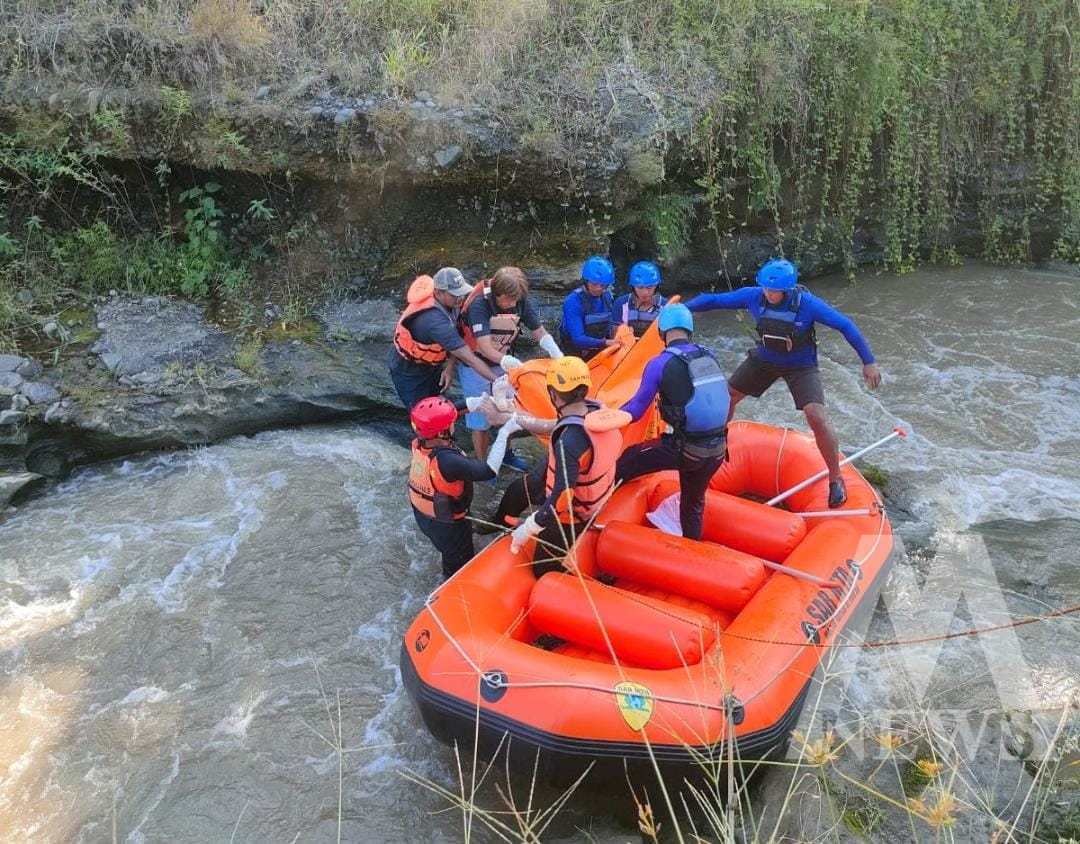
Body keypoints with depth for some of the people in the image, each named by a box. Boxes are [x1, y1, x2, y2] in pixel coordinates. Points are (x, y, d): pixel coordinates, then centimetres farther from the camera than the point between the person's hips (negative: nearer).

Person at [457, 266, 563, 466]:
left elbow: (539, 332, -10)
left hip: (503, 362, 5)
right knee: (481, 417, 3)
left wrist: (556, 353, -28)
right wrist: (506, 361, -53)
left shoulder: (521, 301, -17)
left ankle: (506, 453, 39)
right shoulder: (479, 304, -32)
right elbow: (485, 348, -37)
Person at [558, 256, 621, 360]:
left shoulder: (607, 296, 0)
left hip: (598, 353, 5)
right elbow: (578, 339, -25)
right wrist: (604, 343, -36)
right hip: (574, 355, -5)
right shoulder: (573, 302, -18)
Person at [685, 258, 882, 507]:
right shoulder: (754, 296, -20)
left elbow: (845, 326, -21)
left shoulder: (808, 304, -29)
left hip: (801, 366, -4)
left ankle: (835, 479, -2)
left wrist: (868, 362, -19)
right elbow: (715, 300, -10)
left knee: (817, 418, -21)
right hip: (764, 359, 4)